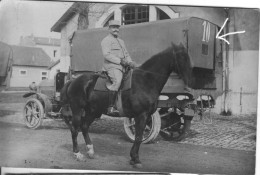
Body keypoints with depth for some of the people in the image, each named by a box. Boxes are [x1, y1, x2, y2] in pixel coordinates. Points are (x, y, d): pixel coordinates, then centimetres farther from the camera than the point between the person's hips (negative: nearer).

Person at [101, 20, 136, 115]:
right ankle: (111, 107, -32)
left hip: (123, 67, 9)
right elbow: (107, 55, -12)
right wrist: (120, 61, -18)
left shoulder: (121, 41, 28)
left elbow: (126, 54, 25)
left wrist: (130, 62, 4)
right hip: (112, 66, -9)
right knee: (117, 81, -31)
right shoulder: (106, 40, 2)